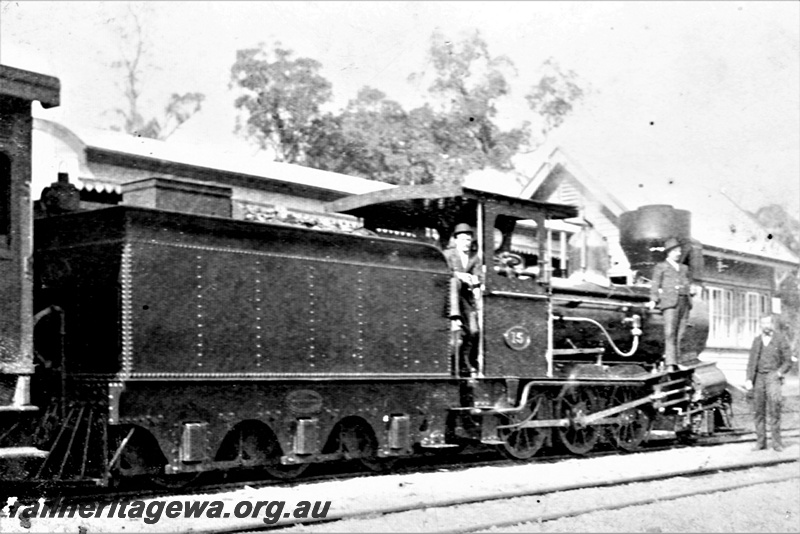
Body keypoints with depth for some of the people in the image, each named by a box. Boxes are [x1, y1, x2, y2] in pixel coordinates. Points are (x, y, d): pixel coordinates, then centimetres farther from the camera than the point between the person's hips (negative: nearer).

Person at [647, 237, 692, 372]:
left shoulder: (684, 268, 26)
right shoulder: (660, 267, 12)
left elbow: (689, 284, 27)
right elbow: (655, 285, 4)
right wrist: (654, 300, -8)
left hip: (684, 302, 5)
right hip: (670, 302, -5)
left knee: (679, 334, -1)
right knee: (670, 333, -15)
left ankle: (671, 360, 3)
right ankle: (670, 364, -21)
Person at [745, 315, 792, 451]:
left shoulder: (780, 339, 2)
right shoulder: (757, 340, 12)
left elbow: (788, 362, 4)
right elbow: (751, 362, 12)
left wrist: (779, 372, -11)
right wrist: (749, 379, 2)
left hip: (773, 376, -3)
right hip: (759, 377, 3)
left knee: (774, 409, -13)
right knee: (758, 411, 2)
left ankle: (776, 442, -9)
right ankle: (761, 442, 8)